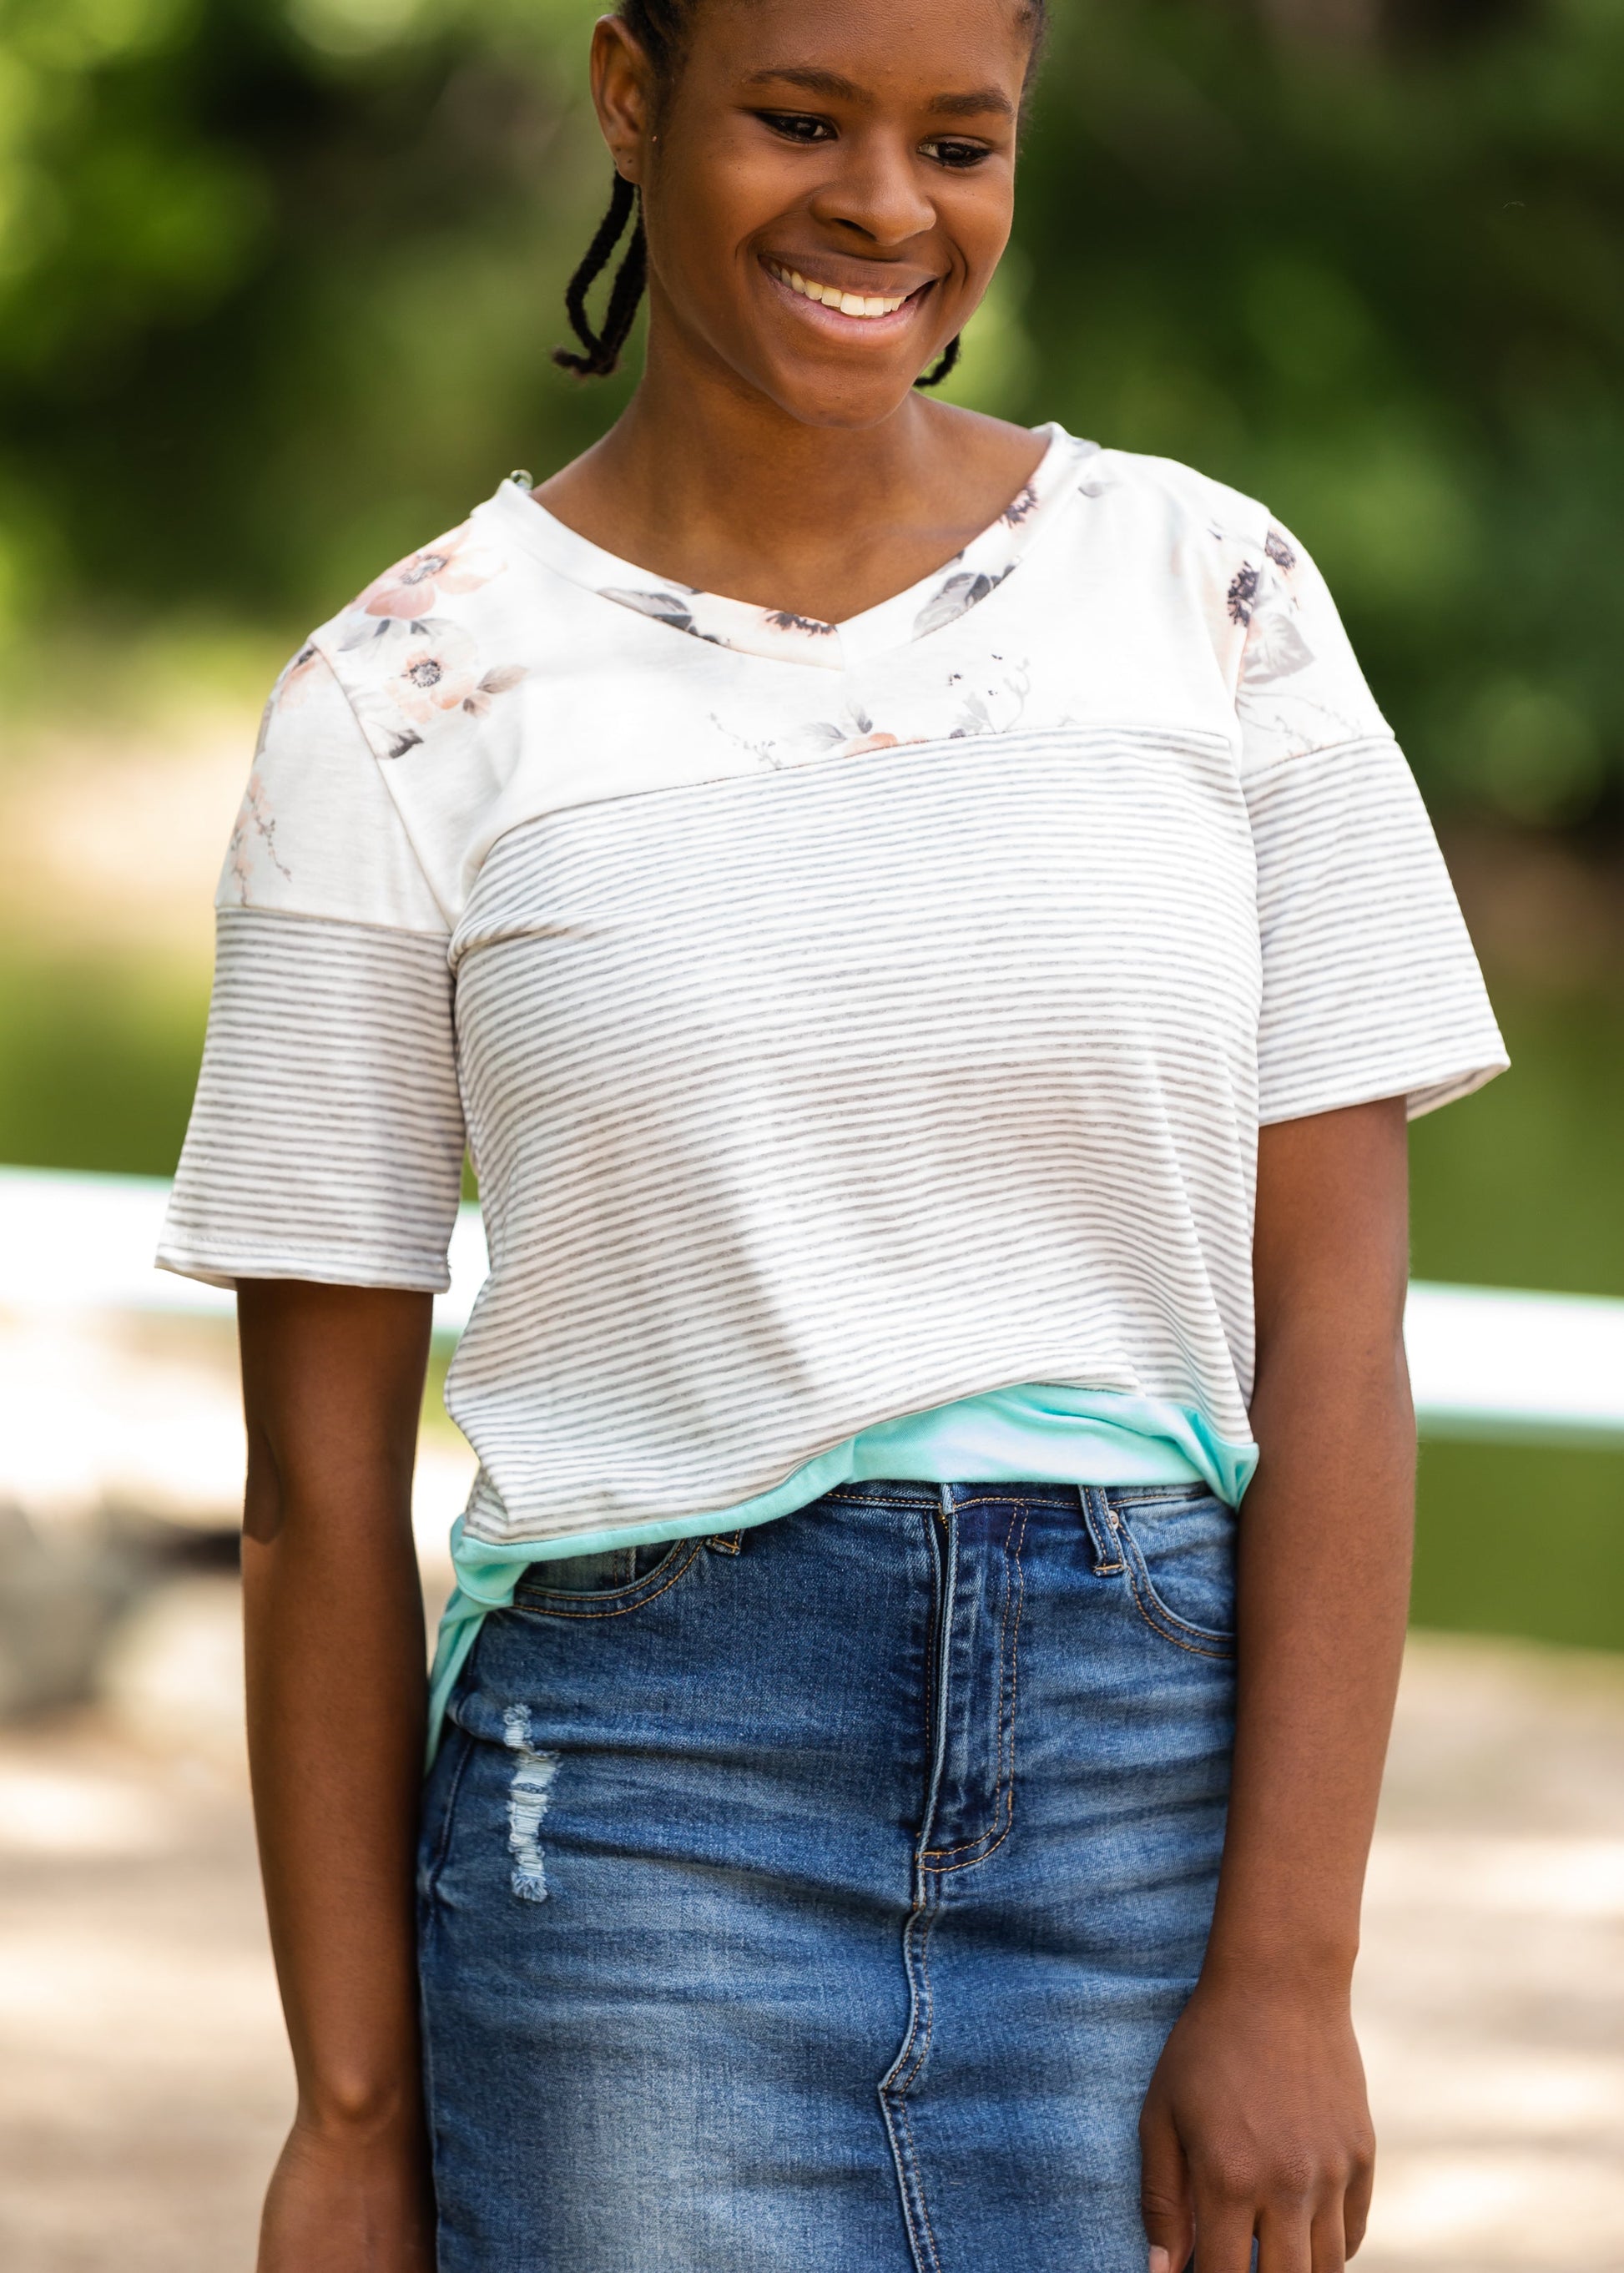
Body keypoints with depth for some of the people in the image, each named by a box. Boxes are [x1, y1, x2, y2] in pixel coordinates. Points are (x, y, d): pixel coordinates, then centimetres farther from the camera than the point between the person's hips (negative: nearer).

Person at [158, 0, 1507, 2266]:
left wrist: (1290, 1984, -8)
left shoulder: (1216, 601, 3)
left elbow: (1337, 1332, 0)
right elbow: (320, 1468, 2)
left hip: (1149, 1799, 2)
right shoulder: (405, 708, 0)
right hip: (645, 1803, -1)